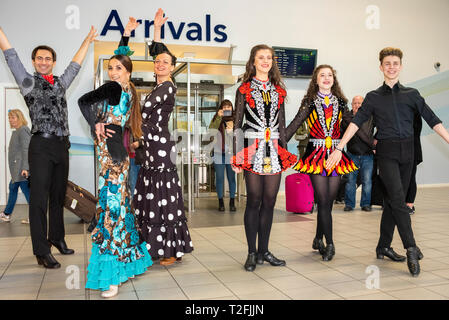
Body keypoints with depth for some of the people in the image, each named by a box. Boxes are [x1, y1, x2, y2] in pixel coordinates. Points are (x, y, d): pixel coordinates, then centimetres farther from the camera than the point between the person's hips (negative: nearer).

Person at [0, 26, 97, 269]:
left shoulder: (60, 83, 17)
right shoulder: (28, 81, 5)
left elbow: (75, 65, 29)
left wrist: (87, 41, 36)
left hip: (62, 145, 5)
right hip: (41, 145, -5)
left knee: (58, 196, 13)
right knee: (39, 199, -4)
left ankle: (57, 238, 26)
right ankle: (42, 251, 0)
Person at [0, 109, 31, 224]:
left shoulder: (23, 130, -11)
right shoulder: (17, 131, 20)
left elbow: (26, 149, -19)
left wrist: (25, 167, -26)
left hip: (21, 168, -11)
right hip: (17, 168, 11)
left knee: (26, 190, -10)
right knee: (12, 188, 17)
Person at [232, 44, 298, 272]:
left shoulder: (278, 90, 15)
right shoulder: (244, 89, 4)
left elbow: (282, 123, 17)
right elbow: (237, 123, 0)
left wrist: (284, 151, 12)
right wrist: (236, 155, -6)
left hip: (274, 150, 4)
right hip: (252, 148, -4)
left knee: (269, 201, 5)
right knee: (254, 200, -2)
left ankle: (264, 251, 16)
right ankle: (252, 253, 8)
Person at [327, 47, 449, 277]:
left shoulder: (411, 94, 10)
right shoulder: (373, 97, 6)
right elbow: (356, 123, -3)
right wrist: (339, 148, -12)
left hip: (407, 151, 3)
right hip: (386, 152, -2)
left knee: (393, 201, 7)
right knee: (398, 199, -14)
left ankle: (384, 247, 17)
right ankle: (411, 249, -13)